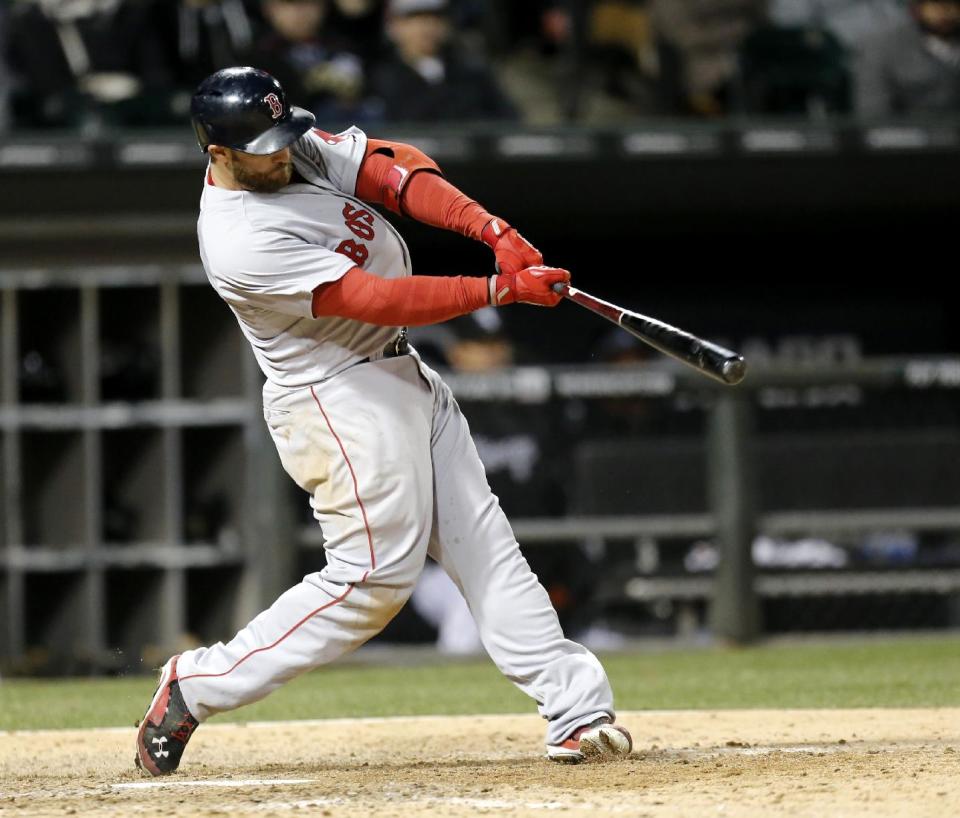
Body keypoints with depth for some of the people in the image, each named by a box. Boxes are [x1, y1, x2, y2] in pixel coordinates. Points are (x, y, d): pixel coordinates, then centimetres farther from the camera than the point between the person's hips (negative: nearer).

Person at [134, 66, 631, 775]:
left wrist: (495, 232, -21)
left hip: (404, 374, 9)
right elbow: (375, 300, -27)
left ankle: (575, 708, 3)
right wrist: (498, 290, -25)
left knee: (485, 547, 5)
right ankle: (200, 684, 2)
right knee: (377, 573, -8)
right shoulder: (242, 243, -26)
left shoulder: (299, 150, -1)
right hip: (340, 402, -9)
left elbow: (393, 170, -6)